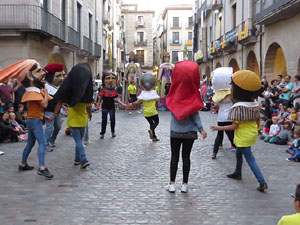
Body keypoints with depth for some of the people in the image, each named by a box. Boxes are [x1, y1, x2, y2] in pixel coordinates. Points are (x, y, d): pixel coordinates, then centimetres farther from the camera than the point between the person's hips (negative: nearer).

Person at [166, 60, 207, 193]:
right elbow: (194, 114, -12)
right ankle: (184, 184, 14)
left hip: (175, 131, 1)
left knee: (174, 156, 10)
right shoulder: (192, 95, -13)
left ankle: (172, 184, 11)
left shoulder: (174, 94, -8)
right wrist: (201, 129, -6)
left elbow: (174, 111, -6)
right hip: (190, 131, -1)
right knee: (186, 156, 8)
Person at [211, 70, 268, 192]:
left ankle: (262, 182, -7)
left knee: (250, 159, -4)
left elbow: (235, 126, -22)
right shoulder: (255, 105, 1)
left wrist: (219, 128, -15)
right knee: (238, 153, 27)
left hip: (243, 137, -8)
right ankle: (237, 173, 44)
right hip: (252, 134, 8)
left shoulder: (238, 107, -22)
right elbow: (258, 121, 9)